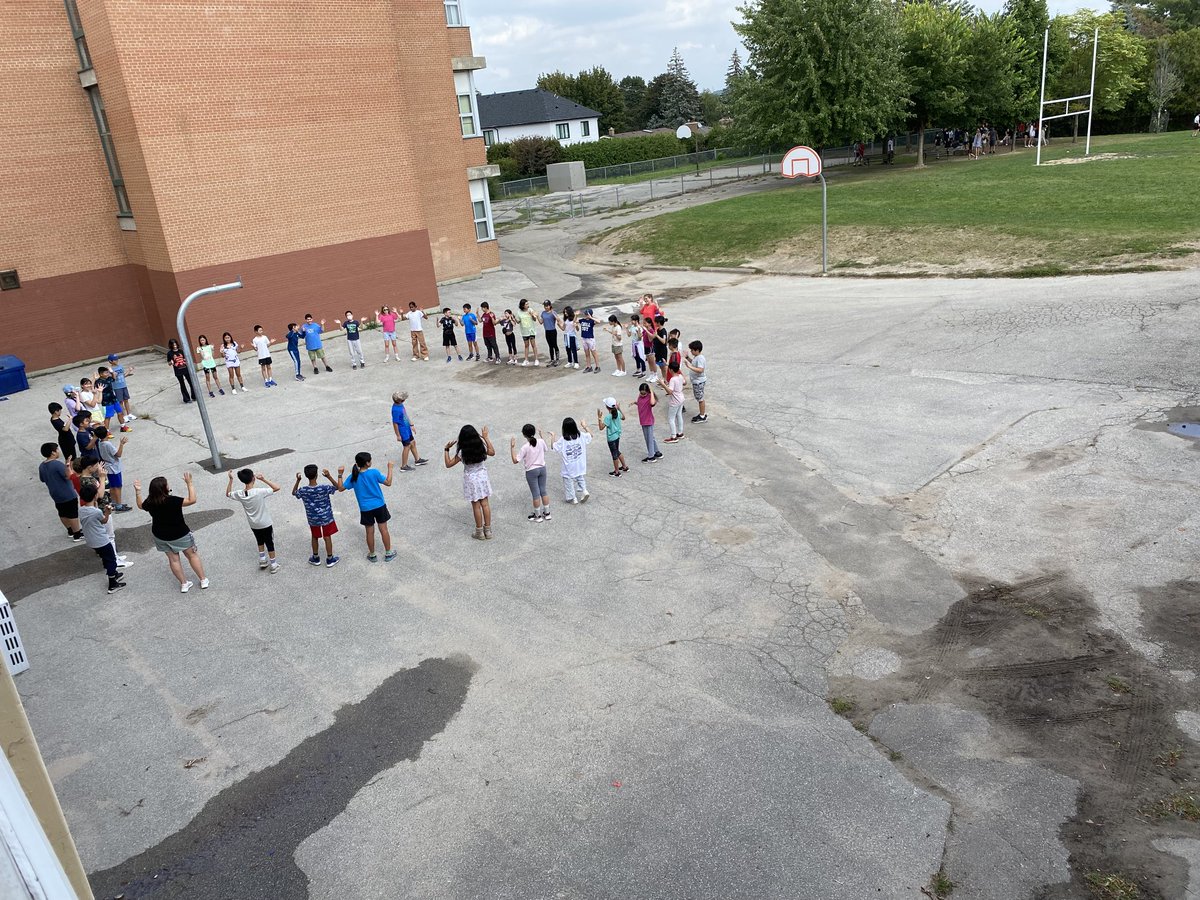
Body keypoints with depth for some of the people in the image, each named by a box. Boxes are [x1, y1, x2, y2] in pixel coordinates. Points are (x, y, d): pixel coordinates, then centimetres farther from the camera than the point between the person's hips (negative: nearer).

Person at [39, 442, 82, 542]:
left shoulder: (42, 466, 1)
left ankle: (70, 531, 35)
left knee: (63, 514, 20)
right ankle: (77, 535, 11)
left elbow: (42, 479, 14)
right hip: (68, 495, -8)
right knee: (73, 514, 4)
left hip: (55, 495, 8)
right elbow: (68, 476, -27)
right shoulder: (57, 464, -25)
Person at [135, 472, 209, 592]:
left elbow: (140, 505, 10)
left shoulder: (150, 502, -13)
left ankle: (184, 584, 24)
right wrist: (189, 483, -28)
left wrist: (137, 491, 12)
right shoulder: (172, 501, -31)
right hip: (180, 534, -4)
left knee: (173, 559, 17)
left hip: (160, 536, 4)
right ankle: (203, 581, 20)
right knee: (192, 555, 13)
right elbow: (192, 500, -31)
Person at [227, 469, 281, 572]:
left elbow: (228, 494, 8)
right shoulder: (259, 492, -30)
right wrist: (263, 479, -23)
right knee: (270, 543, 12)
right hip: (265, 524, -4)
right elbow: (277, 488, -26)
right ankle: (273, 565, 22)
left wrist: (231, 480, 3)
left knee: (260, 541, 28)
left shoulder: (240, 494, -14)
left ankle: (262, 560, 38)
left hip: (253, 525, 4)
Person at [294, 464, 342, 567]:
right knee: (327, 537, 13)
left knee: (315, 537, 21)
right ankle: (330, 559, 24)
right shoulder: (324, 488, -26)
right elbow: (337, 487, -9)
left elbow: (294, 493, 5)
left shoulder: (303, 490, -18)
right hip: (326, 517, -2)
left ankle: (315, 558, 35)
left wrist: (297, 480, 0)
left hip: (312, 519, 2)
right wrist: (329, 476, -21)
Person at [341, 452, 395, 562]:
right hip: (379, 506, -1)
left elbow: (341, 488, -1)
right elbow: (388, 483, -9)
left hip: (365, 509, 2)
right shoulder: (374, 473, -15)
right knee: (384, 529, 10)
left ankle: (372, 555, 26)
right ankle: (388, 554, 20)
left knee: (370, 532, 13)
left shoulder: (353, 477, -8)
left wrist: (340, 475, 9)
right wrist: (390, 468, -2)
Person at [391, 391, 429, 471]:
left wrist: (411, 424, 20)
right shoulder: (396, 410, -30)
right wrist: (398, 435, -19)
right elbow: (395, 423, -24)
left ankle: (417, 460, 39)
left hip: (407, 428, 9)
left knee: (413, 442, 22)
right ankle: (404, 466, 15)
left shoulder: (400, 404, -2)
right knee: (407, 447, 3)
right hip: (403, 431, -9)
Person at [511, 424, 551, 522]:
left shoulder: (525, 447, -23)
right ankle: (547, 513, 27)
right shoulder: (541, 442, -10)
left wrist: (512, 447, -15)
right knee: (543, 491, 17)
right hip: (542, 468, 4)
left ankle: (538, 516, 21)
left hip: (531, 471, -4)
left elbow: (515, 461, -19)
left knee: (536, 494, 8)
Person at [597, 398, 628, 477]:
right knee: (617, 452, 26)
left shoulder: (608, 417, -26)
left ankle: (617, 472, 19)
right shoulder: (618, 413, -5)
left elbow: (601, 427, -27)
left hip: (611, 438, -8)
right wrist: (619, 409, 22)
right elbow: (623, 418, 17)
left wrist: (599, 418, -26)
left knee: (615, 454, 6)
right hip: (617, 436, 8)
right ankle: (624, 467, 38)